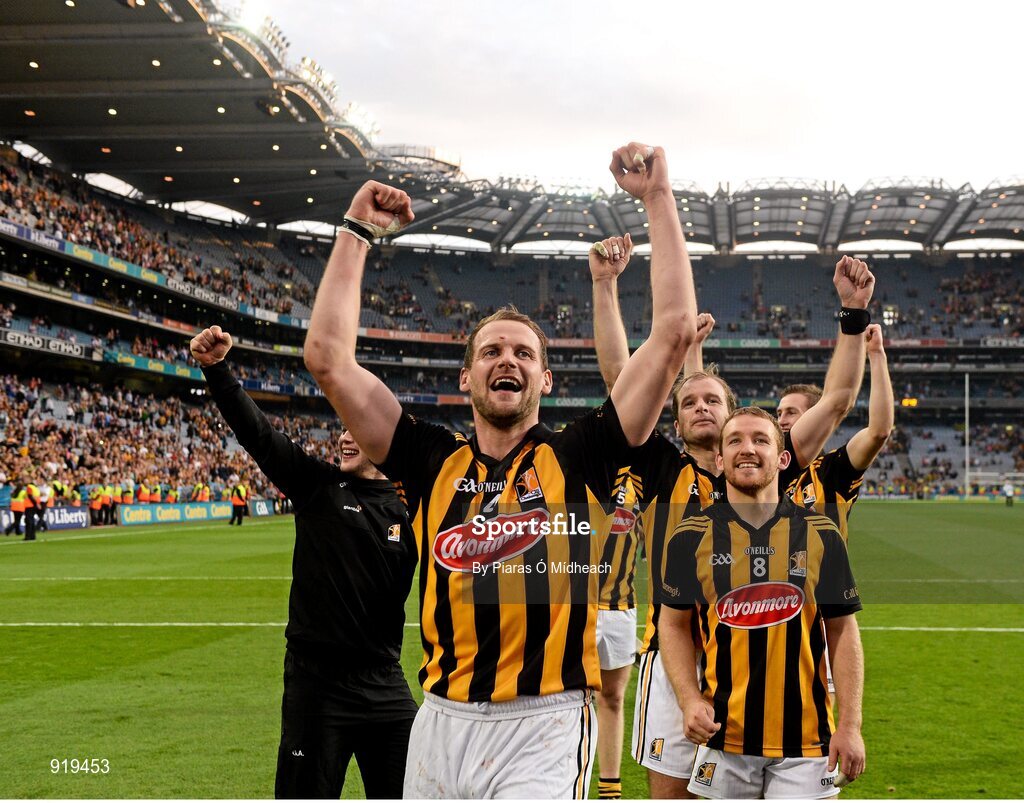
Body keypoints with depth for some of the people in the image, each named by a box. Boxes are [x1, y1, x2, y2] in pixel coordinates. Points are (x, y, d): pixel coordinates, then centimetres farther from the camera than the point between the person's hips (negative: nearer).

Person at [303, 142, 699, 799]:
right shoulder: (435, 462, 8)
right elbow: (329, 357, 5)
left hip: (546, 728, -3)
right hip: (441, 722, 3)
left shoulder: (578, 458, 3)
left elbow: (674, 333, -2)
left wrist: (658, 196, 1)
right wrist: (357, 230, 9)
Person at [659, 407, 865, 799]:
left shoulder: (820, 534, 1)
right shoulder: (691, 536, 0)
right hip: (723, 736, 1)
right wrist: (689, 699, -7)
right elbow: (674, 623, 7)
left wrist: (850, 724, -3)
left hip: (805, 737, 0)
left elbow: (842, 630, 3)